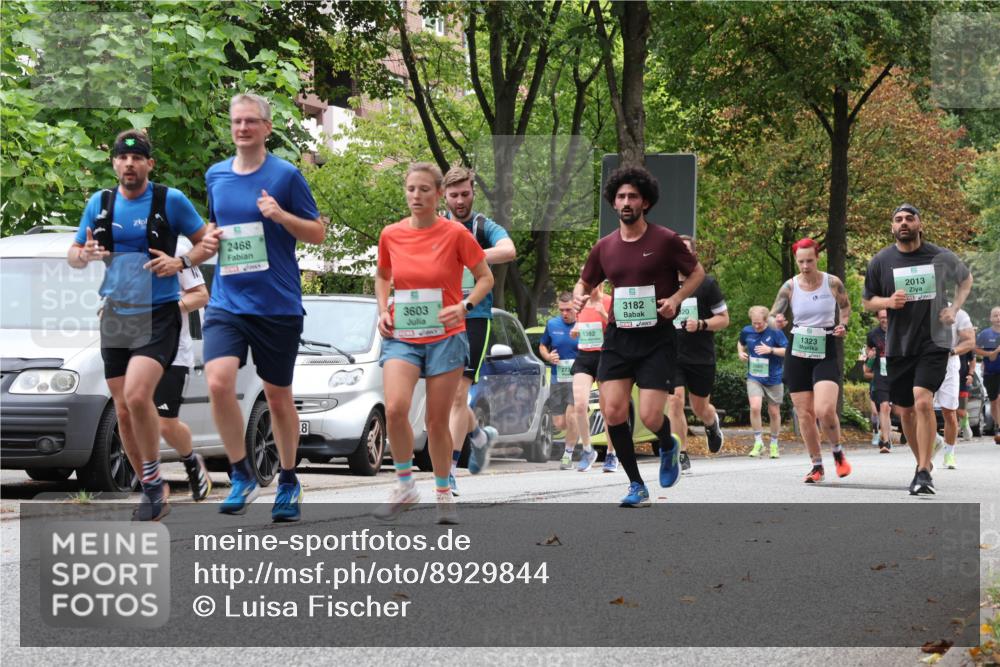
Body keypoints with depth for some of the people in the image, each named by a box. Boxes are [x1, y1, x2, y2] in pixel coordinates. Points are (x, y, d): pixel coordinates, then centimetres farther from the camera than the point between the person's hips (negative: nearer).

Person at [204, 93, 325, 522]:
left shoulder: (285, 175, -4)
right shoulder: (215, 176, 9)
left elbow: (318, 233, -2)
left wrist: (281, 216, -17)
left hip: (278, 305, -2)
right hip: (227, 303, 3)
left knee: (278, 395, 8)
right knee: (218, 382, -19)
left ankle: (288, 483, 27)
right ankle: (242, 475, -5)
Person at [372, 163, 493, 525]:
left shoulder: (455, 234, -7)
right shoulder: (391, 235, 3)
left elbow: (485, 278, 2)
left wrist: (465, 306, -15)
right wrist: (383, 311, 5)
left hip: (445, 337, -2)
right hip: (400, 336, 2)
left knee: (437, 421, 3)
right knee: (395, 409, -21)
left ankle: (444, 494, 23)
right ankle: (405, 485, -3)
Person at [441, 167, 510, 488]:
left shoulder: (484, 227, -1)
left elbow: (508, 250, -22)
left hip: (474, 317, -4)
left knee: (458, 394, -11)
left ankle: (448, 471, -11)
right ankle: (480, 435, 38)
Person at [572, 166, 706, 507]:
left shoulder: (665, 241, -4)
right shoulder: (604, 247, 7)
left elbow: (697, 272, 7)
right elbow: (585, 283, 21)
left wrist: (676, 298, -10)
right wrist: (579, 297, -2)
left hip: (657, 338, -4)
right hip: (617, 338, 4)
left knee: (650, 416, -12)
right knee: (612, 412, -8)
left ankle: (668, 446, 27)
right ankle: (636, 486, 7)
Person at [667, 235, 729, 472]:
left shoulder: (707, 283, -3)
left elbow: (724, 319, -1)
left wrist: (701, 325, -17)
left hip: (701, 357, -1)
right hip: (672, 356, 1)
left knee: (700, 408, 10)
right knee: (675, 401, -15)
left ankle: (713, 423, 47)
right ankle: (682, 455, -8)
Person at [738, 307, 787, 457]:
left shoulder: (775, 332, -11)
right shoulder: (747, 331, -1)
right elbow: (740, 343, 21)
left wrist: (770, 350, -24)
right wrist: (741, 352, 0)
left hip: (773, 378, -1)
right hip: (754, 377, 1)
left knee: (774, 412, 9)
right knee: (755, 407, -19)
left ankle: (774, 444, 27)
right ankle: (758, 442, -6)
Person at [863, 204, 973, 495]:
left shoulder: (941, 258, -1)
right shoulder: (880, 262, 0)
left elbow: (966, 279, 19)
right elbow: (868, 302, 10)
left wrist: (954, 309, 3)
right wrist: (888, 301, -11)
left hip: (934, 342, -3)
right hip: (899, 346, 3)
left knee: (923, 401, -21)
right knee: (905, 411, 8)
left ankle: (924, 472, -17)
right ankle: (923, 463, 31)